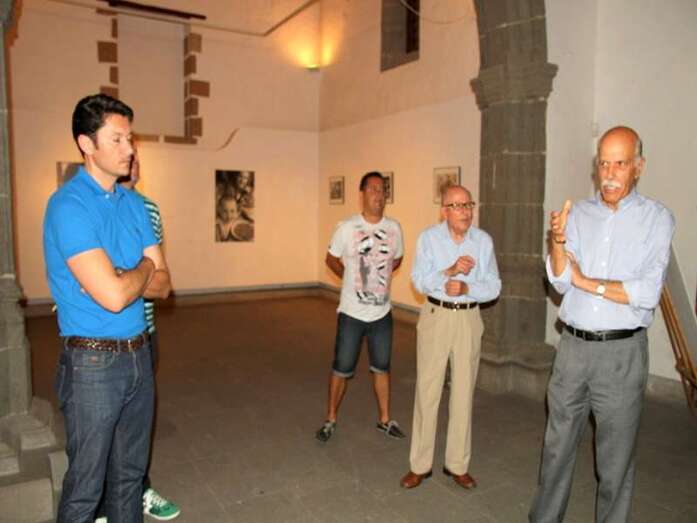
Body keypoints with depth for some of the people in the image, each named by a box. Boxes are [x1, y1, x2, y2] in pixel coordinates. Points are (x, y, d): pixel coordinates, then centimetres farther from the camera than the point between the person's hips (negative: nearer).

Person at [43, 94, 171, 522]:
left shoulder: (135, 204, 6)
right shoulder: (68, 206, -16)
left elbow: (162, 285, 4)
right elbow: (113, 296, -24)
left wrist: (119, 277, -14)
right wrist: (142, 269, -5)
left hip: (139, 354, 6)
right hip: (93, 362, -6)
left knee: (131, 472, 19)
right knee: (86, 485, 9)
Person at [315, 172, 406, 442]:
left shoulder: (394, 228, -2)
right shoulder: (347, 227, -11)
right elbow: (331, 259, 4)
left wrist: (379, 275, 7)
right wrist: (353, 278, 6)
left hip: (382, 313, 3)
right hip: (351, 312, -3)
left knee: (382, 367, 17)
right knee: (342, 368, 8)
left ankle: (384, 419, 34)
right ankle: (331, 419, 27)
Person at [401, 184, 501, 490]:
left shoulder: (484, 241, -2)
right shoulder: (428, 238, -5)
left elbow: (493, 287, -4)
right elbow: (419, 281, -13)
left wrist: (467, 287, -21)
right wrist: (450, 271, -27)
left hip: (469, 319, 2)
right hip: (435, 316, -1)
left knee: (464, 392, 9)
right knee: (427, 390, 3)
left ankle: (457, 464, 25)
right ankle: (420, 464, 17)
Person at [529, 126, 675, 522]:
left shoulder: (657, 218, -4)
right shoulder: (579, 214, 5)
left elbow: (647, 294, -13)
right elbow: (560, 282, -3)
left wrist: (587, 282, -7)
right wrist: (558, 240, -18)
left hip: (622, 352, -3)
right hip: (573, 345, 3)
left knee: (616, 457, 11)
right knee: (558, 445, 16)